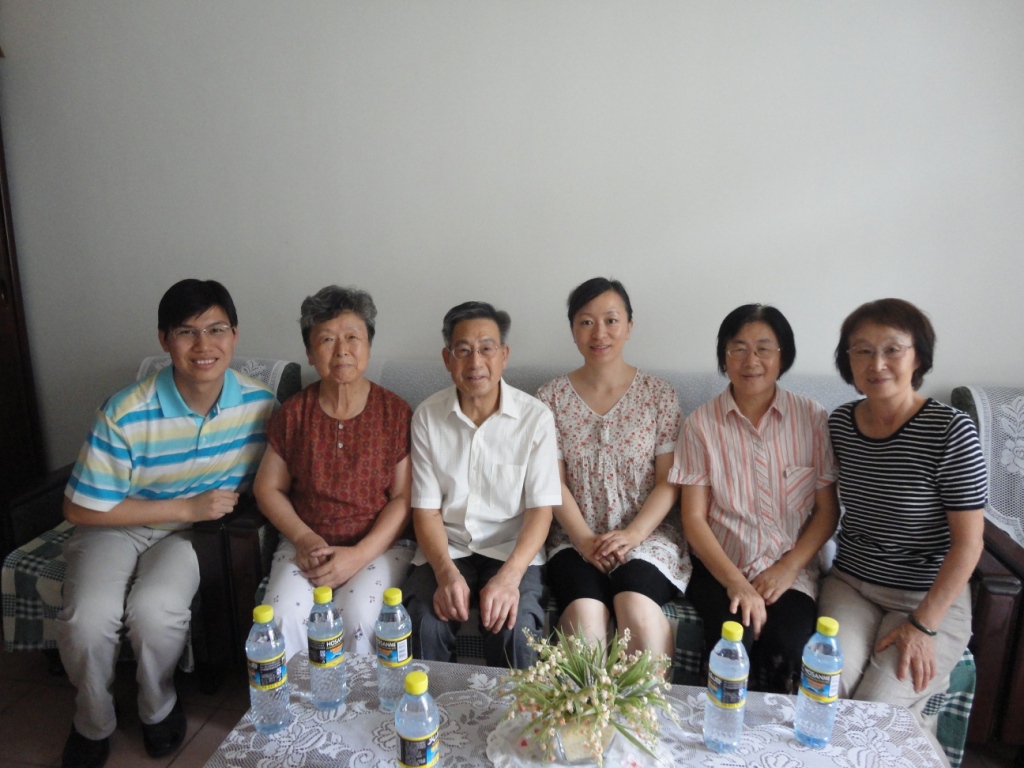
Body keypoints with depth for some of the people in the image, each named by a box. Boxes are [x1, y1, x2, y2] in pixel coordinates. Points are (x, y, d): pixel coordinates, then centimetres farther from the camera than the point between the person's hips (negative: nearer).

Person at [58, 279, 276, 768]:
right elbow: (80, 509, -14)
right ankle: (93, 724, 9)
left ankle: (158, 710, 7)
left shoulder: (258, 404, -13)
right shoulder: (126, 414, -22)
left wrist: (227, 504, -16)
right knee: (89, 618, -26)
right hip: (115, 524, 0)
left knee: (155, 610, -27)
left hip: (196, 529, 1)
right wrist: (186, 508, -17)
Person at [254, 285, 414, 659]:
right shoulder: (293, 413, 4)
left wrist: (358, 555, -15)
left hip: (379, 545, -2)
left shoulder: (395, 412, -3)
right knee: (283, 616, -25)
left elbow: (404, 498, -5)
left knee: (356, 617, -28)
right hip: (305, 543, 2)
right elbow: (268, 488, 8)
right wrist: (304, 538, -9)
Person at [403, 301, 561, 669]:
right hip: (446, 548, 1)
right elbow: (426, 508, -2)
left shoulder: (535, 417, -7)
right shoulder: (427, 416, -1)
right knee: (425, 626, -25)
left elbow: (541, 508, -8)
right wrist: (446, 571, -19)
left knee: (514, 629, -27)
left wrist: (509, 576, -23)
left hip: (511, 548, -1)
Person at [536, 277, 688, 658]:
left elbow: (669, 481, -1)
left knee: (636, 608, -28)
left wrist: (632, 534, -15)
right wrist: (585, 540, -14)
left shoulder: (659, 394, 3)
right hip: (576, 537, 0)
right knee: (584, 615, -27)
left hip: (647, 533, 0)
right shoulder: (552, 397, 4)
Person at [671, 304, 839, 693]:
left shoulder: (812, 419, 1)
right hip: (720, 567, 0)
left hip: (792, 571, 1)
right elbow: (694, 518, -4)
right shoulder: (701, 423, -2)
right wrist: (736, 582, -14)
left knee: (786, 649, -26)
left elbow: (827, 510, 4)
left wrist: (789, 568, -9)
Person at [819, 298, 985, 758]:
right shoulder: (839, 423, -1)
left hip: (930, 597, -3)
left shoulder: (951, 432, -17)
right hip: (850, 583, 4)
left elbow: (967, 542, -14)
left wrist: (923, 625, -15)